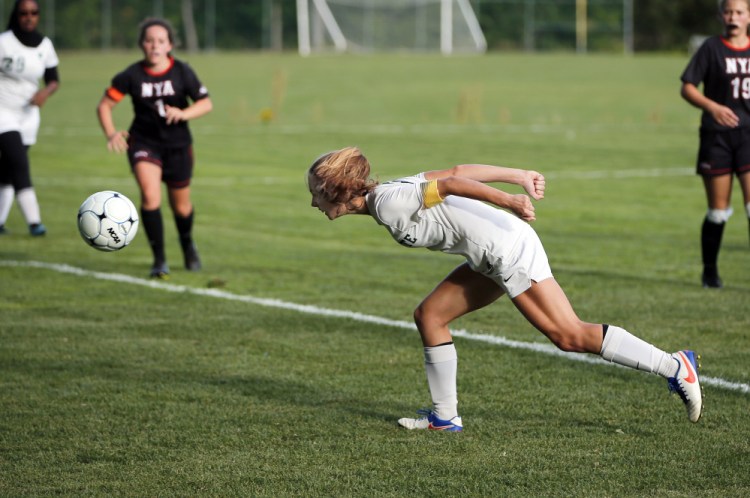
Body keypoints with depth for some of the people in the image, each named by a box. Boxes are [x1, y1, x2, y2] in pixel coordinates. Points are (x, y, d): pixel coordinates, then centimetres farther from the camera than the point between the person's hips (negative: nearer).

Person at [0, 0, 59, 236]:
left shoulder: (45, 46, 2)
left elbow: (54, 80, 8)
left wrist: (46, 92, -14)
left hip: (27, 114, 5)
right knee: (19, 163, -19)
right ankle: (34, 221, -25)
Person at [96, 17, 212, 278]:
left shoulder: (182, 71, -8)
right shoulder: (132, 75, -10)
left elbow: (206, 103, -6)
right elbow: (104, 105, -4)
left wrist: (183, 113, -25)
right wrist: (111, 134, -21)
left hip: (178, 145, 1)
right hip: (143, 142, -1)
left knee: (181, 205, 12)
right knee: (150, 195, -24)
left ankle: (187, 244, 46)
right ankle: (159, 260, -14)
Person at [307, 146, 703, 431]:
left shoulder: (388, 204, -13)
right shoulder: (393, 192, 14)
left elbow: (449, 184, -20)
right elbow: (458, 171, 12)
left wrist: (507, 201, -28)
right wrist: (520, 177, 9)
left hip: (507, 247, -10)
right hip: (494, 258, 10)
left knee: (569, 335, -11)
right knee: (429, 315, 12)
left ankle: (674, 367, -8)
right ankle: (444, 416, 18)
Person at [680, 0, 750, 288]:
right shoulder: (711, 48, -2)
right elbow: (687, 88, -5)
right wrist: (712, 106, -21)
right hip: (716, 136, -2)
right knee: (718, 211, 3)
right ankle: (710, 271, 21)